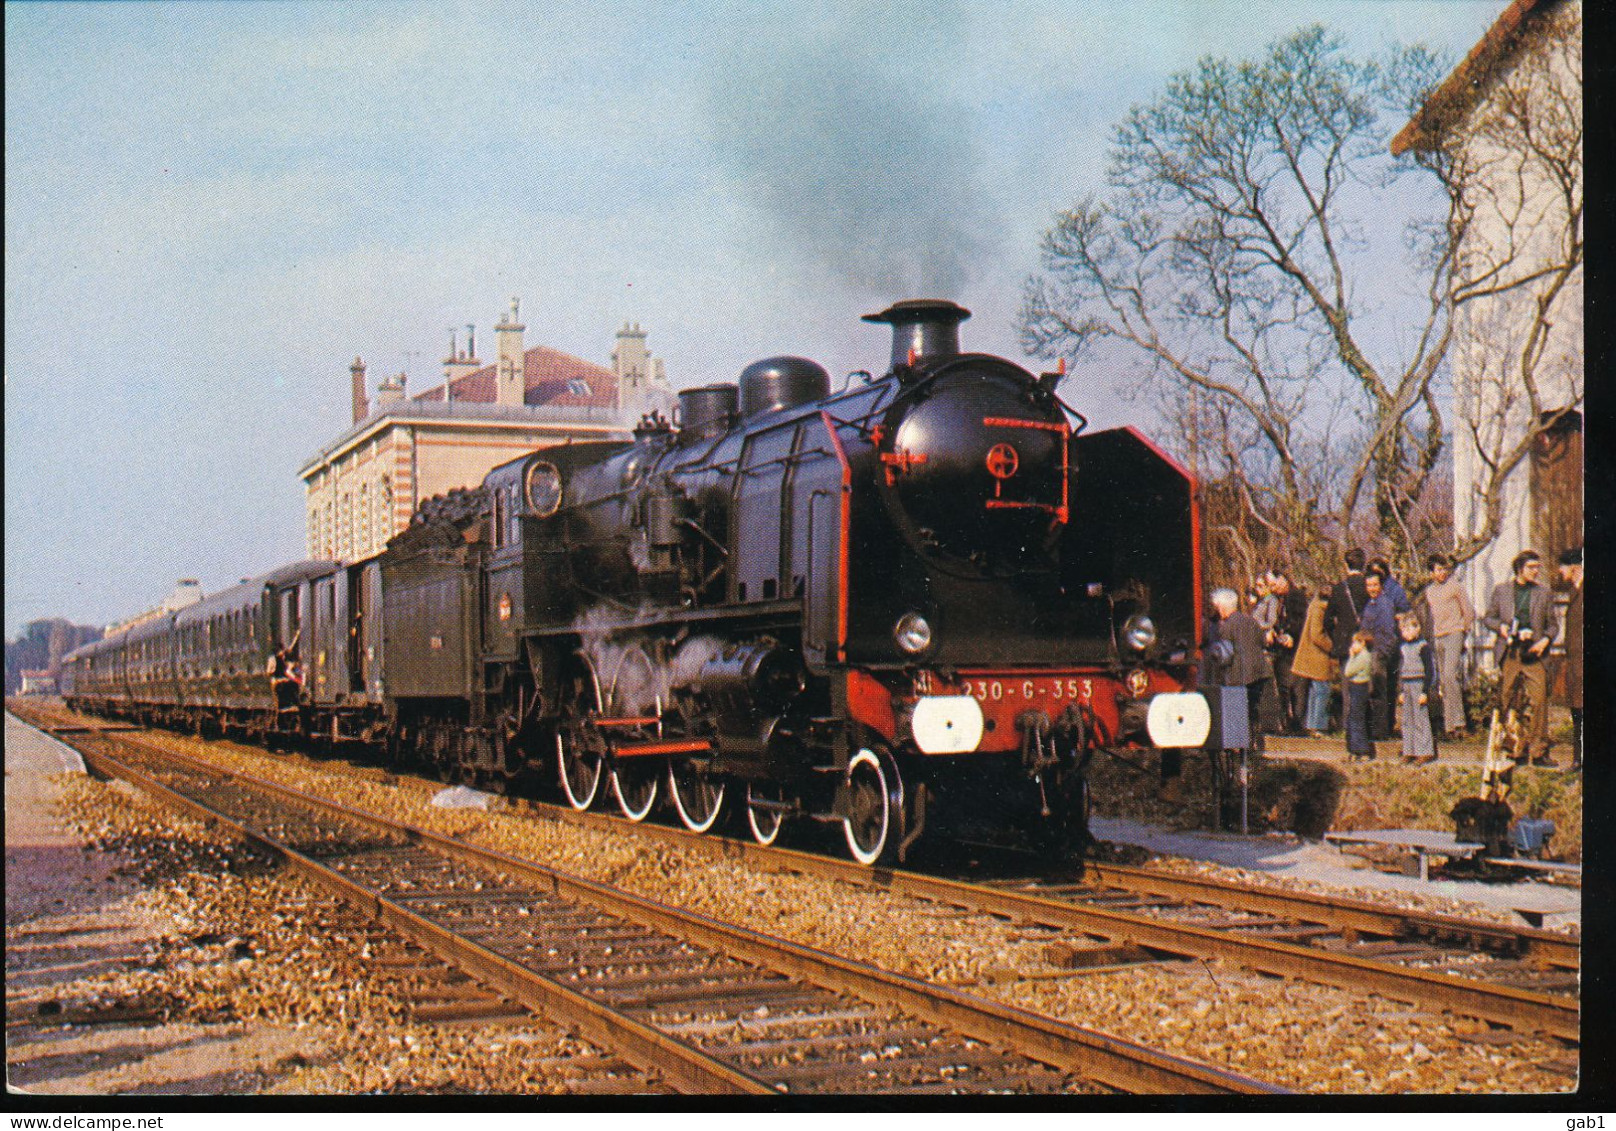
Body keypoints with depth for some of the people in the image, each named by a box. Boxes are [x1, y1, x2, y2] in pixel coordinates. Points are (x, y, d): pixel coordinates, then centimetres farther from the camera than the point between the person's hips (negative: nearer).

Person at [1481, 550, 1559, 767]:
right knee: (1507, 701, 2)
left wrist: (1545, 639, -6)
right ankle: (1515, 749, 12)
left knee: (1539, 698, -11)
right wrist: (1501, 627, -7)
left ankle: (1537, 750, -6)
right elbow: (1488, 618, 13)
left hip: (1533, 654, -1)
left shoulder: (1544, 594, 11)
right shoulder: (1501, 590, 11)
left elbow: (1553, 624, 13)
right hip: (1508, 653, 1)